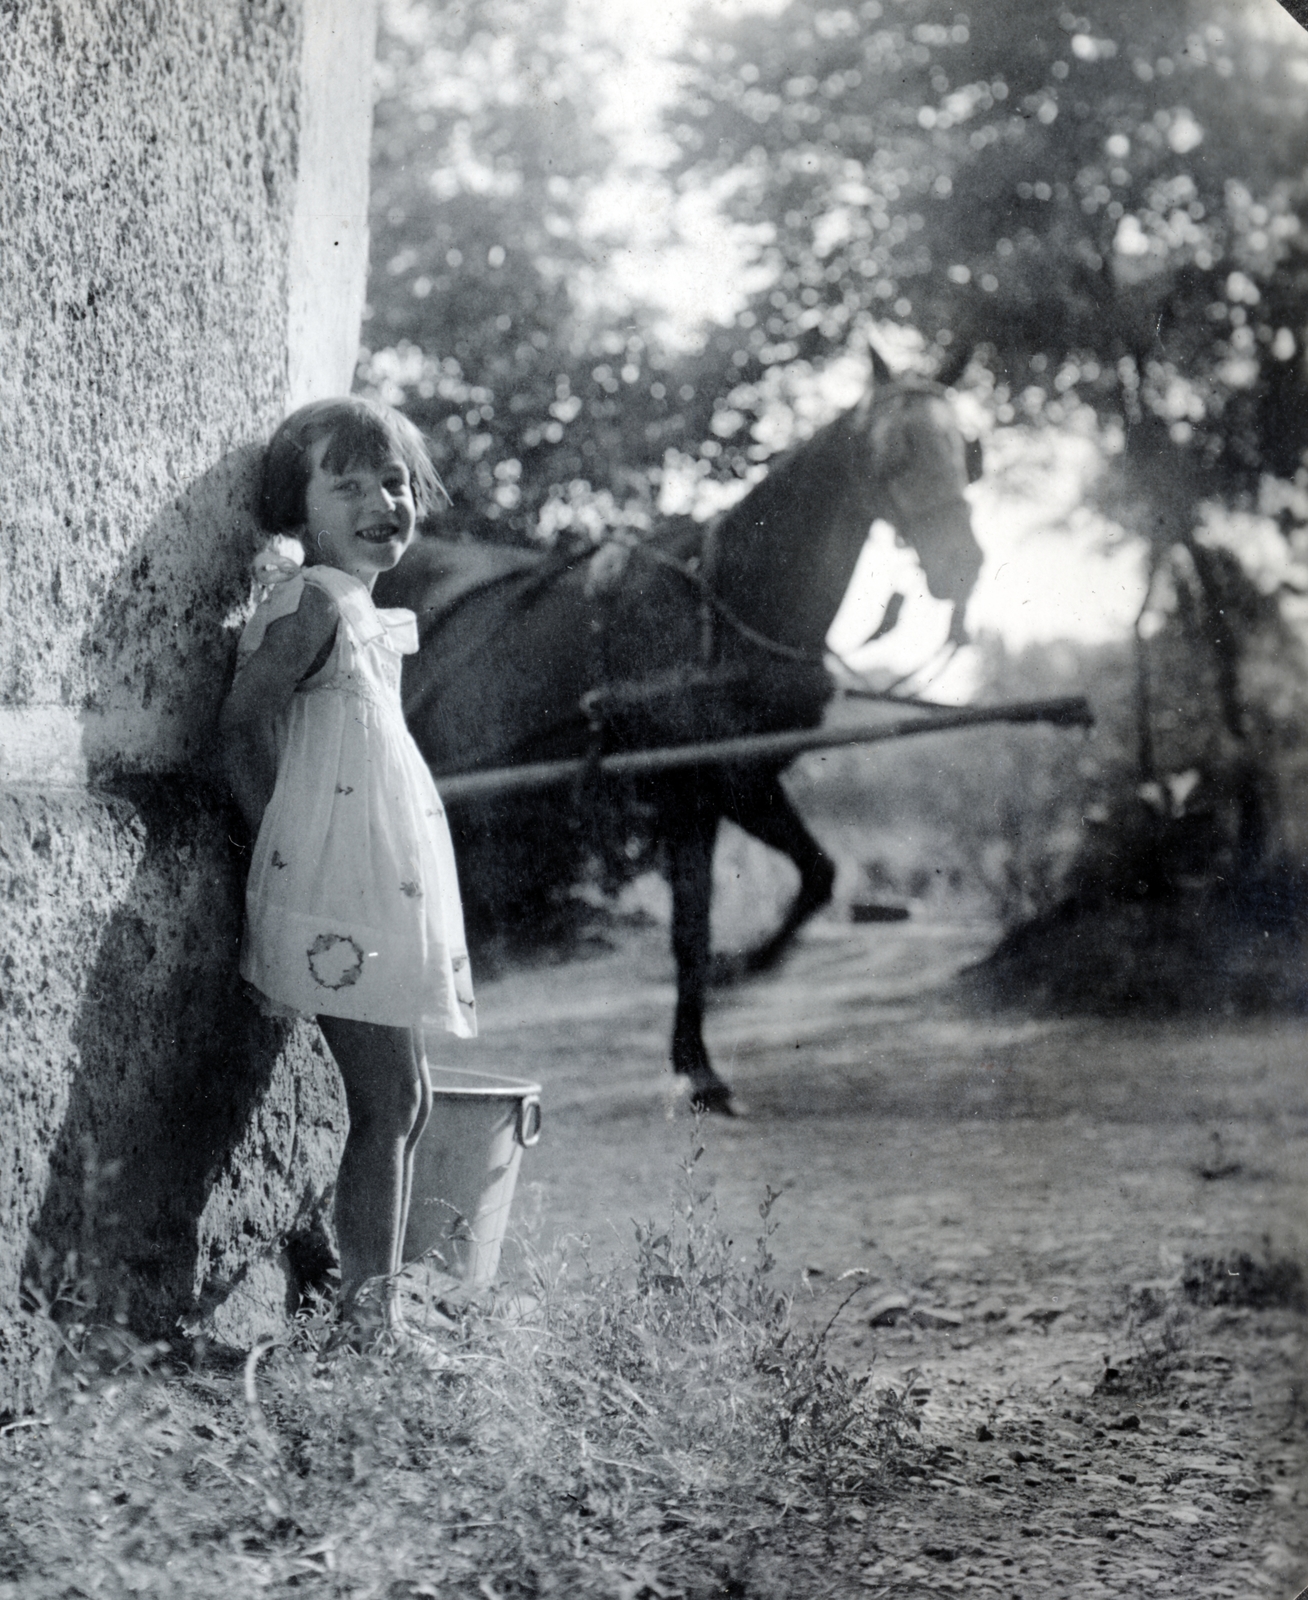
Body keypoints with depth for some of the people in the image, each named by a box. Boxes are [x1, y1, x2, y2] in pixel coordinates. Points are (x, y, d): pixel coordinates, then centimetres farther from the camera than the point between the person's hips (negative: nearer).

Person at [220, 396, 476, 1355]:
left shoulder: (368, 613, 15)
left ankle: (381, 1309, 19)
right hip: (344, 900, -9)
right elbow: (244, 724, -17)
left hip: (387, 896, 9)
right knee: (389, 1104, -8)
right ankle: (368, 1319, -3)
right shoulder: (316, 602, -12)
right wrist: (286, 841, -12)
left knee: (404, 1103, 12)